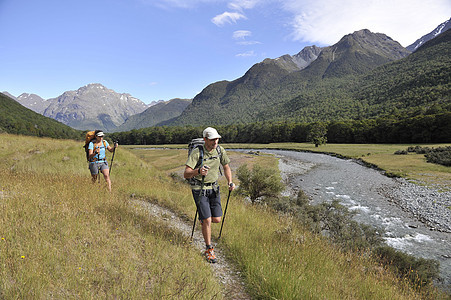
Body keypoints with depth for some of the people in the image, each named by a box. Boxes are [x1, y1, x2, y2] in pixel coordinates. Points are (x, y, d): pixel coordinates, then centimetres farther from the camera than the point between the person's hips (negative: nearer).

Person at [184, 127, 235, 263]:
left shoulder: (220, 150, -4)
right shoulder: (196, 153, -19)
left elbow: (226, 166, 11)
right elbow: (186, 174, -24)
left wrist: (230, 182, -2)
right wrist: (198, 171, -44)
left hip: (214, 188, 5)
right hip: (199, 189, -5)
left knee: (217, 219, 3)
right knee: (207, 220, -7)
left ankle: (202, 219, 39)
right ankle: (209, 249, 14)